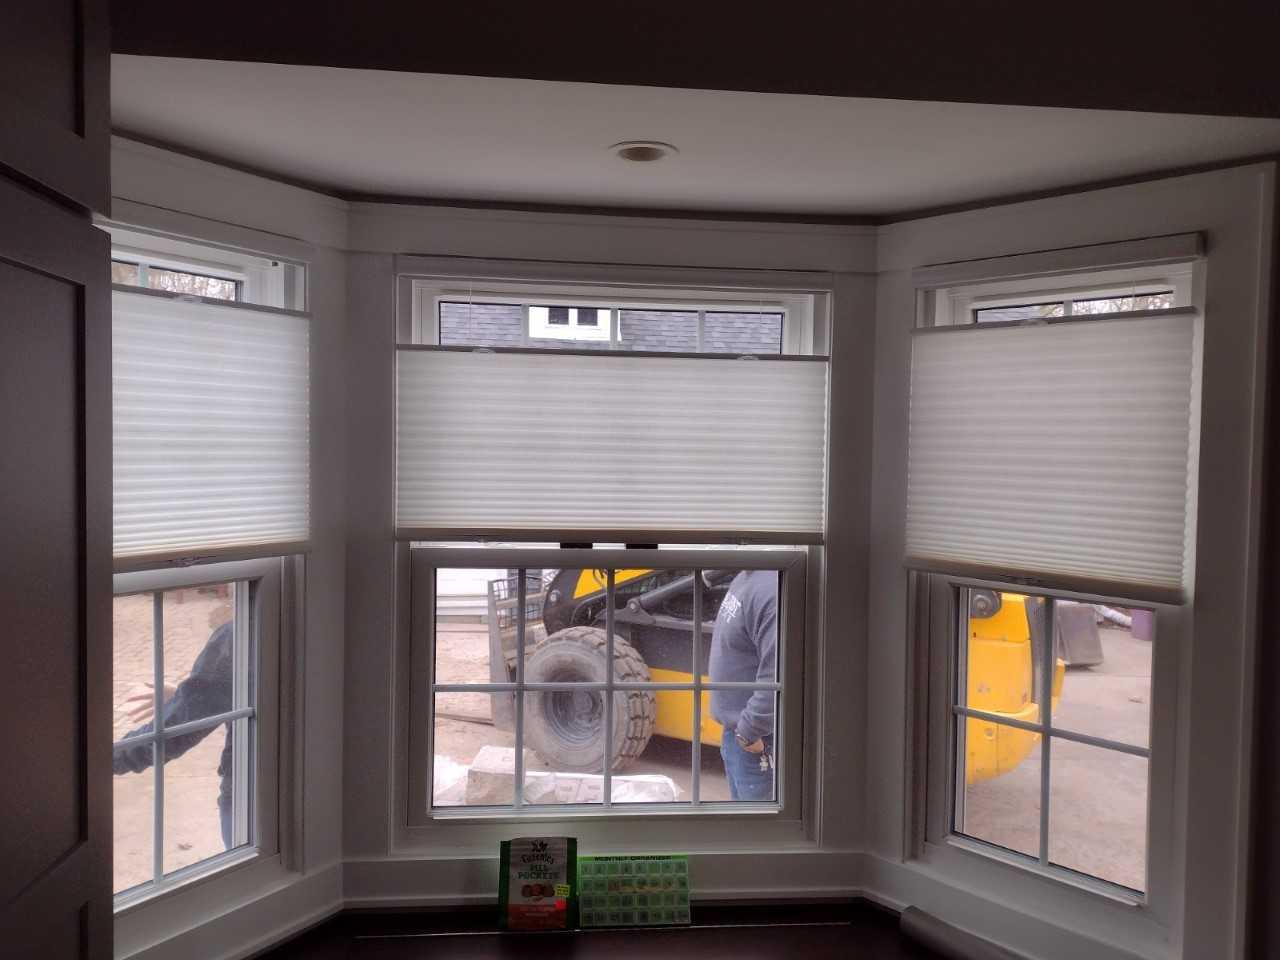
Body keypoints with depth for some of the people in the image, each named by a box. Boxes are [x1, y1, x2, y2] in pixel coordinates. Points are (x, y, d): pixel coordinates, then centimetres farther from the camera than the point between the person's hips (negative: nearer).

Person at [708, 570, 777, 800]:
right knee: (741, 798, 23)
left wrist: (749, 731, -21)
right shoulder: (748, 577, 4)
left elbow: (776, 679, -31)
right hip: (737, 729, 9)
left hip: (756, 740, -9)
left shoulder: (774, 592, -29)